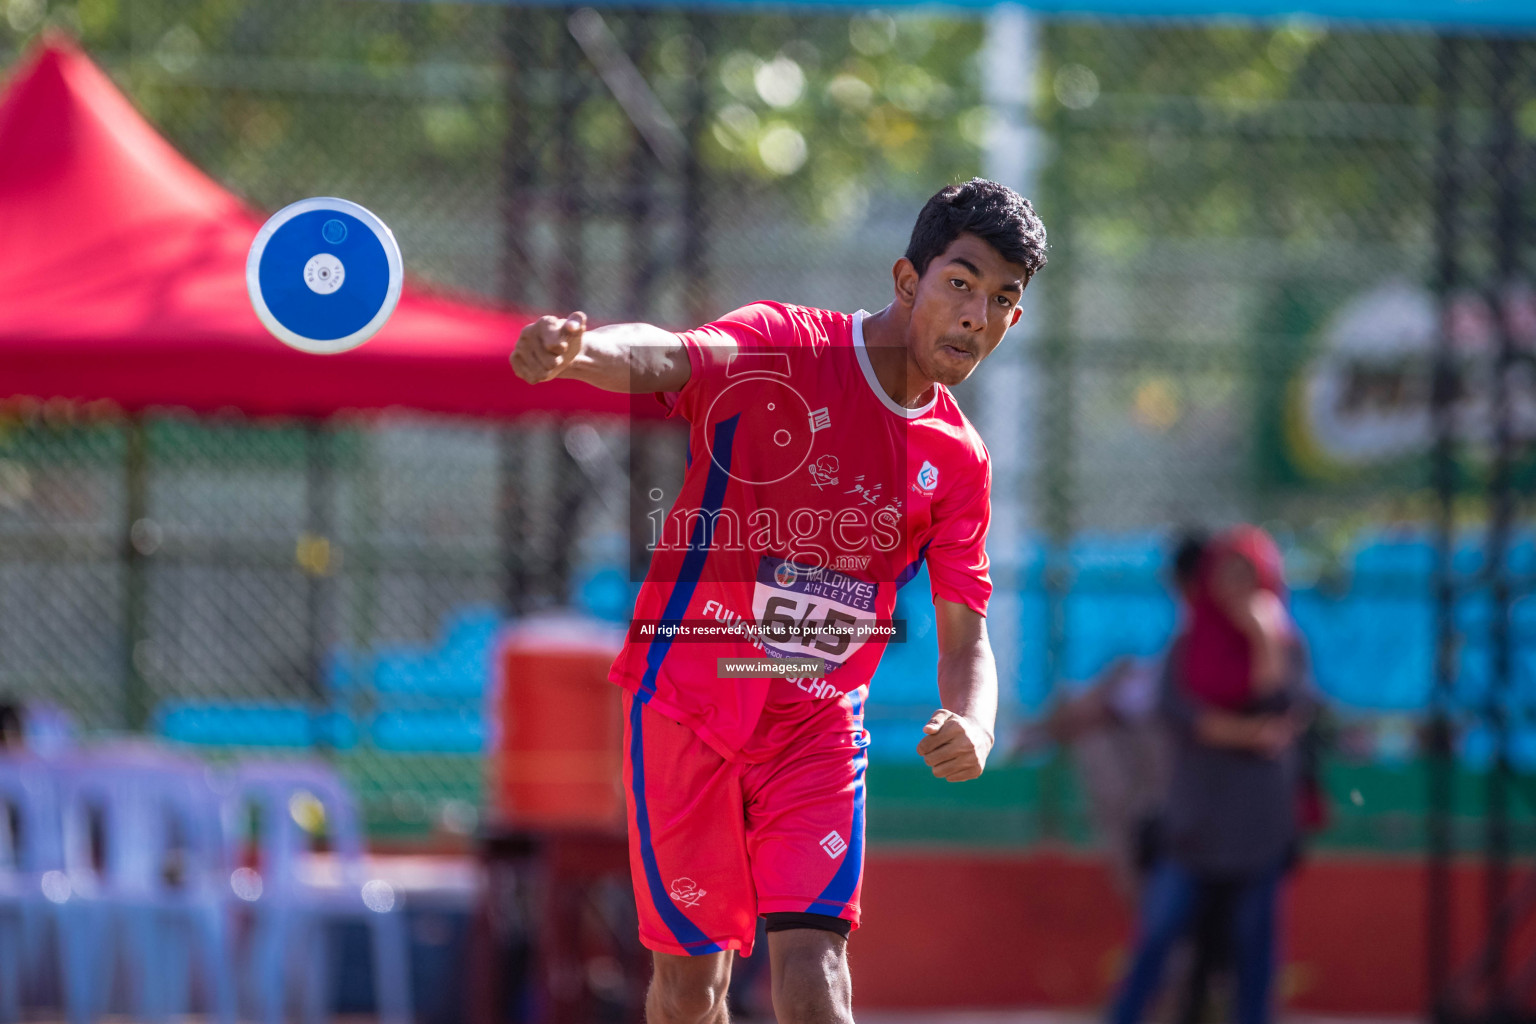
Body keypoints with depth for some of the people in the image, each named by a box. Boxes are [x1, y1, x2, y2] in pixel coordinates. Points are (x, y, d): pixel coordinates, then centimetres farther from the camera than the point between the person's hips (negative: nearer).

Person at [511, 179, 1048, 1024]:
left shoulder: (958, 461, 2)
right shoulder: (781, 346, -11)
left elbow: (965, 638, 5)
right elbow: (664, 359, -31)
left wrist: (971, 730, -20)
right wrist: (572, 349, -56)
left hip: (819, 721, 3)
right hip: (688, 694, -2)